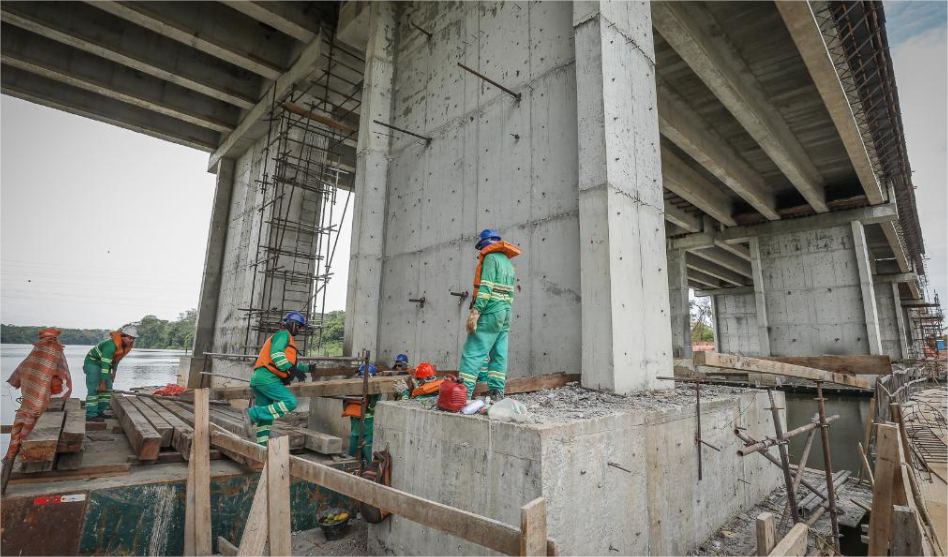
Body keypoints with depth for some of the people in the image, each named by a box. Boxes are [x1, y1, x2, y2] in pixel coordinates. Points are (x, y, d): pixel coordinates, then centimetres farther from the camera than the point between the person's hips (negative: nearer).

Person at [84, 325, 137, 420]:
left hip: (104, 363, 8)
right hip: (93, 362, -8)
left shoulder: (127, 344, -8)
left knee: (107, 388, 5)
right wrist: (102, 383, -29)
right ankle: (91, 414, -9)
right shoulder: (112, 344, -34)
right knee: (94, 389, -13)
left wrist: (114, 372, 12)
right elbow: (105, 364, -32)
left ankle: (101, 411, 13)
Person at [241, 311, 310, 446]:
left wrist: (307, 367, 37)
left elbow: (292, 362, 35)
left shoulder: (286, 337, 29)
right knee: (290, 402, -20)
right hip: (267, 378, -11)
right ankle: (253, 413, -19)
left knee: (266, 417, 12)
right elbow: (276, 354, -19)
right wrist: (292, 370, -21)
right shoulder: (283, 334, -2)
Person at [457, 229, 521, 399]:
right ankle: (496, 392, 6)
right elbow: (510, 292, 18)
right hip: (506, 313, 9)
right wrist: (505, 316, 16)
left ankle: (464, 392, -14)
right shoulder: (509, 263, 23)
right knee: (499, 354, 6)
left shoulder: (491, 257, -3)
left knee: (473, 352, -10)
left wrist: (475, 311, -21)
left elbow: (486, 287, -16)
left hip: (490, 312, -9)